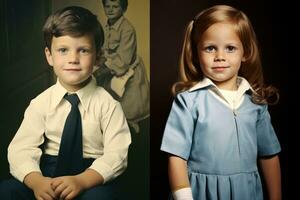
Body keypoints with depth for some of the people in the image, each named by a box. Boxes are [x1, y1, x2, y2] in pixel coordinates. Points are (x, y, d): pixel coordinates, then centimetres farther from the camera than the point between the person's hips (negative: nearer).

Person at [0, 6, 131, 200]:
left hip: (92, 176, -2)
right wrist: (36, 180, -27)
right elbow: (21, 148, -7)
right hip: (49, 171, 3)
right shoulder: (41, 103, 0)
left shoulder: (107, 104, -8)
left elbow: (116, 154, -14)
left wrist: (82, 180, -30)